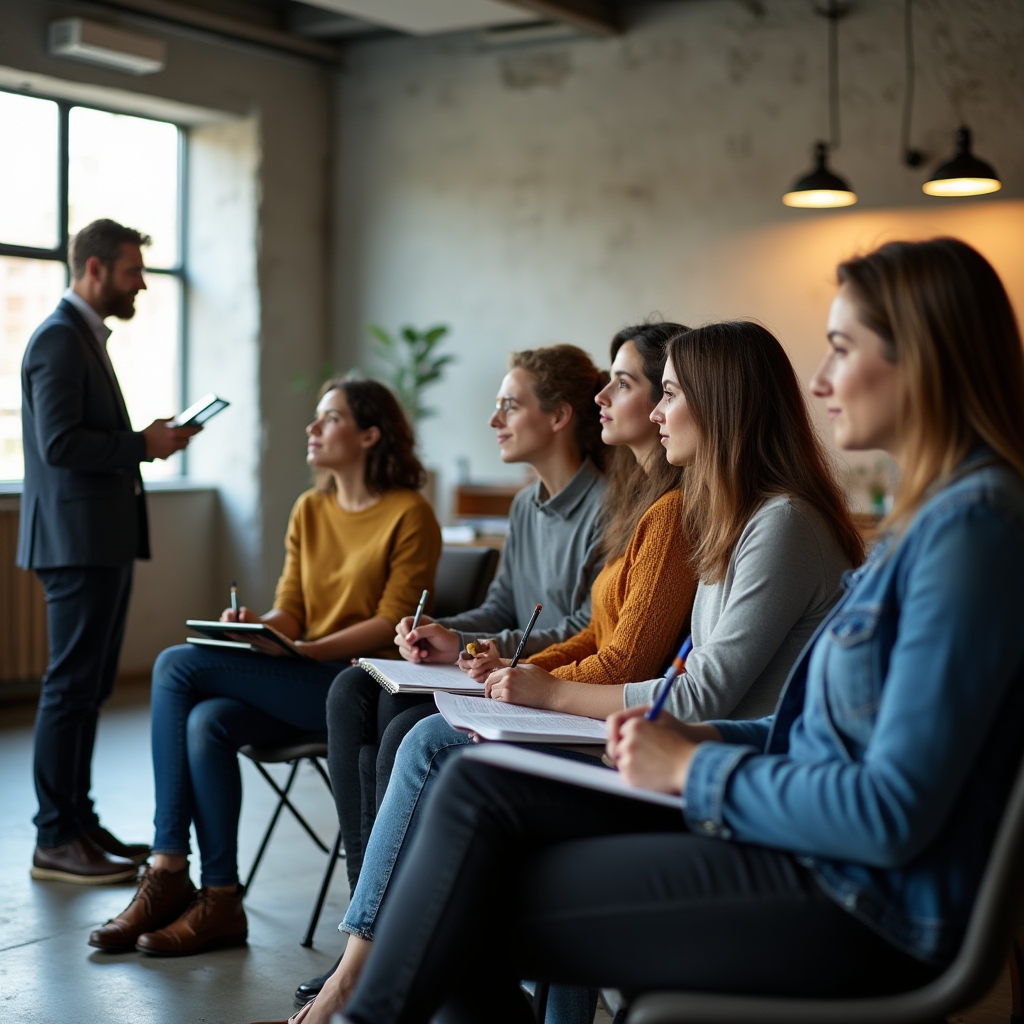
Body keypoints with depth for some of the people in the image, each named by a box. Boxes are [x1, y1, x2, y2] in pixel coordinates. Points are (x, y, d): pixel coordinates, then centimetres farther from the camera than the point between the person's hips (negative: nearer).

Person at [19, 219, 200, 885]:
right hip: (78, 539, -10)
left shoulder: (87, 336, 19)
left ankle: (79, 822, 21)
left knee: (89, 685, 13)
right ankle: (55, 840, 0)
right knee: (72, 686, -6)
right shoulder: (59, 338, -13)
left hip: (105, 538, 10)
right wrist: (144, 444, -14)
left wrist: (149, 440, 8)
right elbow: (59, 442, -22)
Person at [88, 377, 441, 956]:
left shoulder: (409, 515, -5)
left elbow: (392, 622, -10)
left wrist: (307, 650, -21)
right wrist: (255, 625, -9)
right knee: (207, 722, -26)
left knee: (178, 666, -21)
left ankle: (170, 875, -14)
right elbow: (290, 612, 14)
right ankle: (218, 900, -18)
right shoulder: (310, 510, 16)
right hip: (298, 686, 7)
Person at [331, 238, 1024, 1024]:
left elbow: (894, 813, -23)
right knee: (478, 789, -3)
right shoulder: (933, 515, 13)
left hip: (859, 904, -9)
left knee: (476, 906, -9)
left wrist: (697, 768, -12)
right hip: (802, 838, 9)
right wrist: (704, 739, 4)